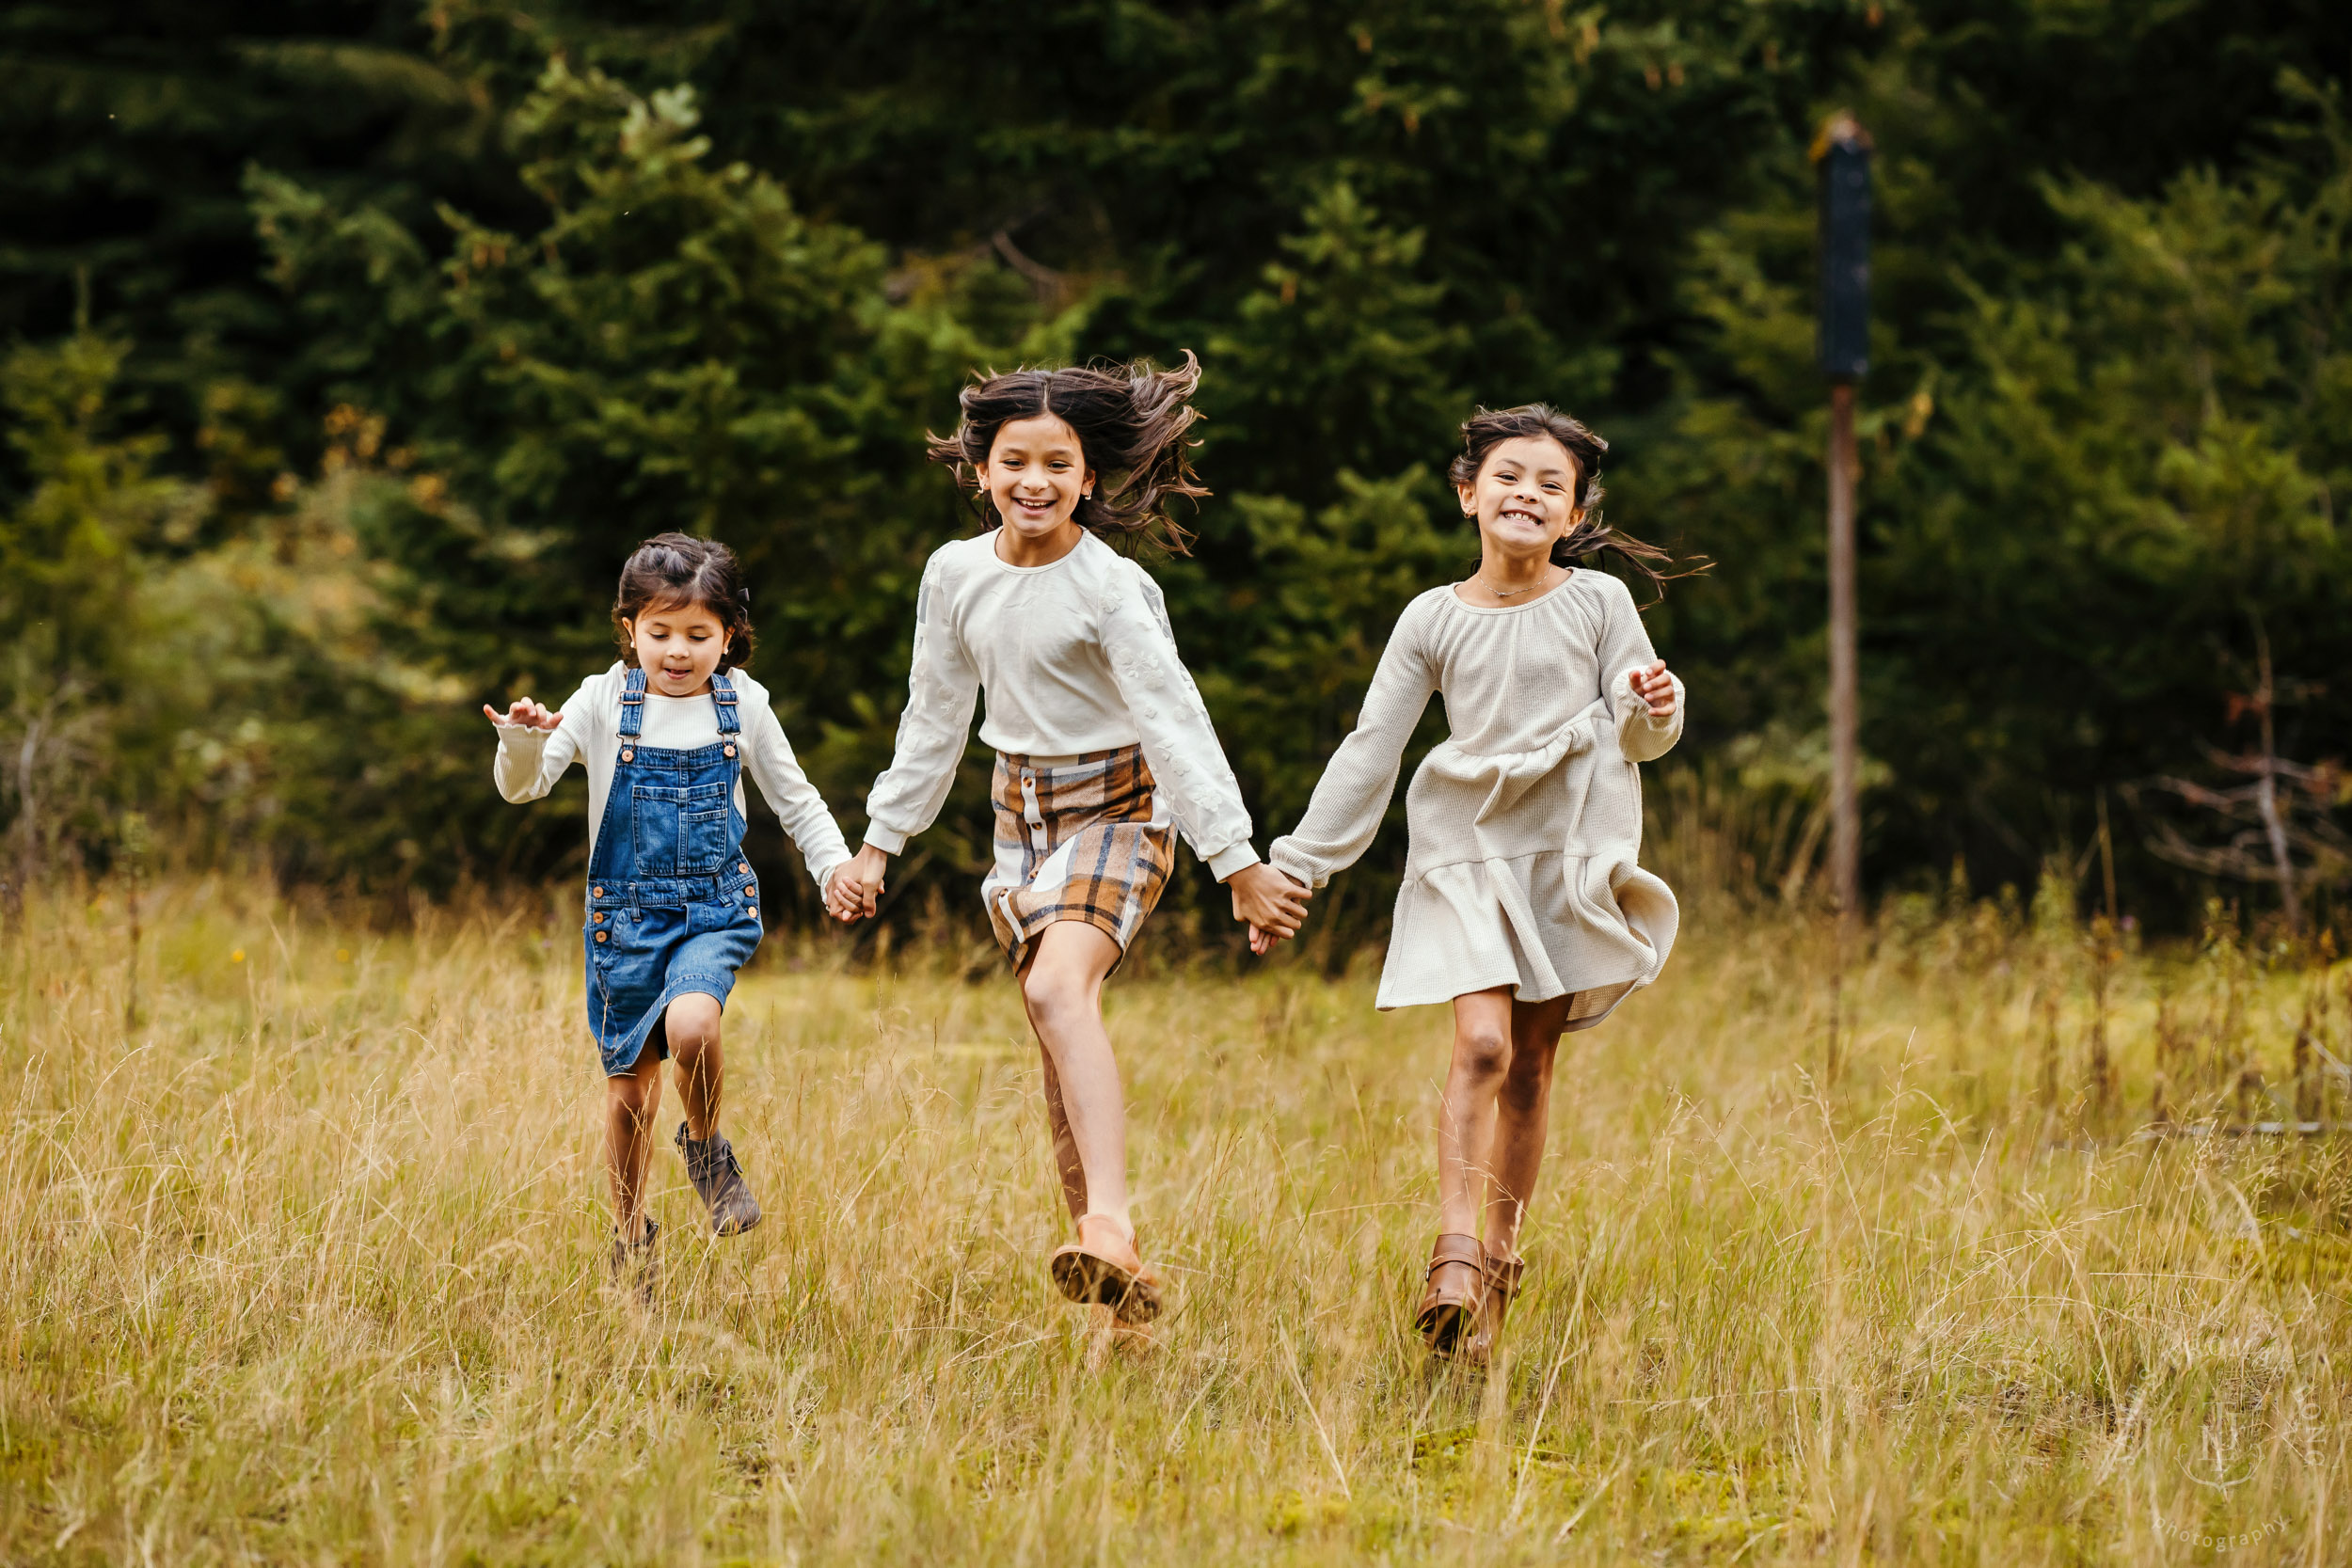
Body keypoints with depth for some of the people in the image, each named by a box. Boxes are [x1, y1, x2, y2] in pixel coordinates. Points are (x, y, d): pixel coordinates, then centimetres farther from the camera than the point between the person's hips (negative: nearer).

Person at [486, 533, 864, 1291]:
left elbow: (795, 800, 12)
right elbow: (524, 786, -8)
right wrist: (524, 741, -30)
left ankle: (707, 1145, 0)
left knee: (692, 1026, -30)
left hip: (714, 909, -1)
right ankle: (630, 1236, 26)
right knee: (630, 1088, 6)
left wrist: (835, 866, -2)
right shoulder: (605, 702, -3)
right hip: (626, 911, 1)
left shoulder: (741, 707, 1)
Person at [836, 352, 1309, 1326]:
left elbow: (1173, 721, -17)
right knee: (1060, 1053, 4)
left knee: (1059, 989, -30)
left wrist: (1238, 863, -20)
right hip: (1024, 814, 6)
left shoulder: (1113, 588, -15)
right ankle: (1117, 1289, 8)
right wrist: (881, 838, 16)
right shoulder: (956, 574, 2)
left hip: (1117, 809, -6)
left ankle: (1113, 1228, -43)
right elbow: (935, 717, 14)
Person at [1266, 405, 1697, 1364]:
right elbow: (1370, 748, 7)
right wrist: (1299, 866, 5)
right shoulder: (1433, 621, 3)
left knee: (1531, 1065, 5)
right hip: (1468, 845, 0)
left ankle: (1501, 1260, 16)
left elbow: (1637, 735, 3)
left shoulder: (1599, 603, 1)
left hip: (1568, 848, 1)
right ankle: (1454, 1257, -20)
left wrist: (1652, 710, -22)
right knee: (1481, 1044, -17)